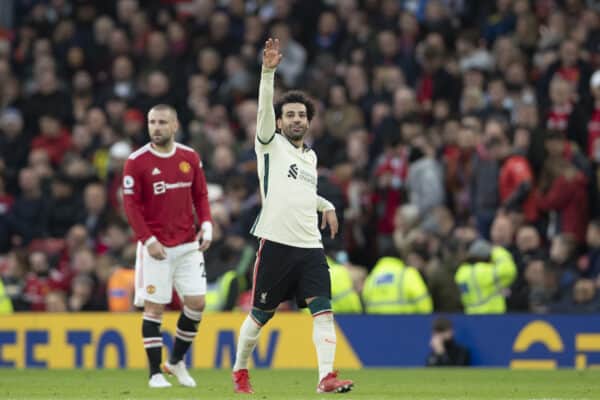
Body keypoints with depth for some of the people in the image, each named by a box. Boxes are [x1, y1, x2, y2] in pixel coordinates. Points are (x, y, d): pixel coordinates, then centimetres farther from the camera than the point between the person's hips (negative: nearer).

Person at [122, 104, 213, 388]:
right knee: (154, 307, -4)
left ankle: (177, 361, 19)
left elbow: (200, 195, 13)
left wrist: (206, 224, -4)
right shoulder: (137, 161, -6)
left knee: (196, 302, -1)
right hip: (155, 247, -4)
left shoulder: (190, 157, 5)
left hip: (187, 245, 4)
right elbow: (131, 204, -7)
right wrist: (148, 240, -15)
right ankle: (155, 373, 3)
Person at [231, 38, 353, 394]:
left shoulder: (311, 156, 19)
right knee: (261, 314, 4)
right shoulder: (271, 144, 2)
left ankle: (327, 376, -18)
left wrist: (326, 205, 24)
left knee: (323, 308, -12)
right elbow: (265, 108, -15)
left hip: (310, 246, 5)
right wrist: (269, 71, -28)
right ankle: (240, 371, 25)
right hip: (276, 243, -5)